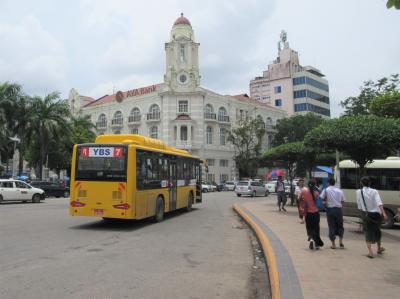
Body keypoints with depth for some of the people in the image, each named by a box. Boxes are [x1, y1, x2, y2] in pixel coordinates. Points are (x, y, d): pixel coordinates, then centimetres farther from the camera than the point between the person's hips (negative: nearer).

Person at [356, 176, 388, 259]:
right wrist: (383, 213, -28)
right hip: (376, 214, 1)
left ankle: (370, 252, -8)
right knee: (377, 231, 23)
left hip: (367, 215, -1)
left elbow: (359, 206, 1)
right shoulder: (374, 191, -7)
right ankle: (379, 248, 40)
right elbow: (379, 203, -21)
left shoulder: (358, 192, -6)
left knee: (368, 233, 6)